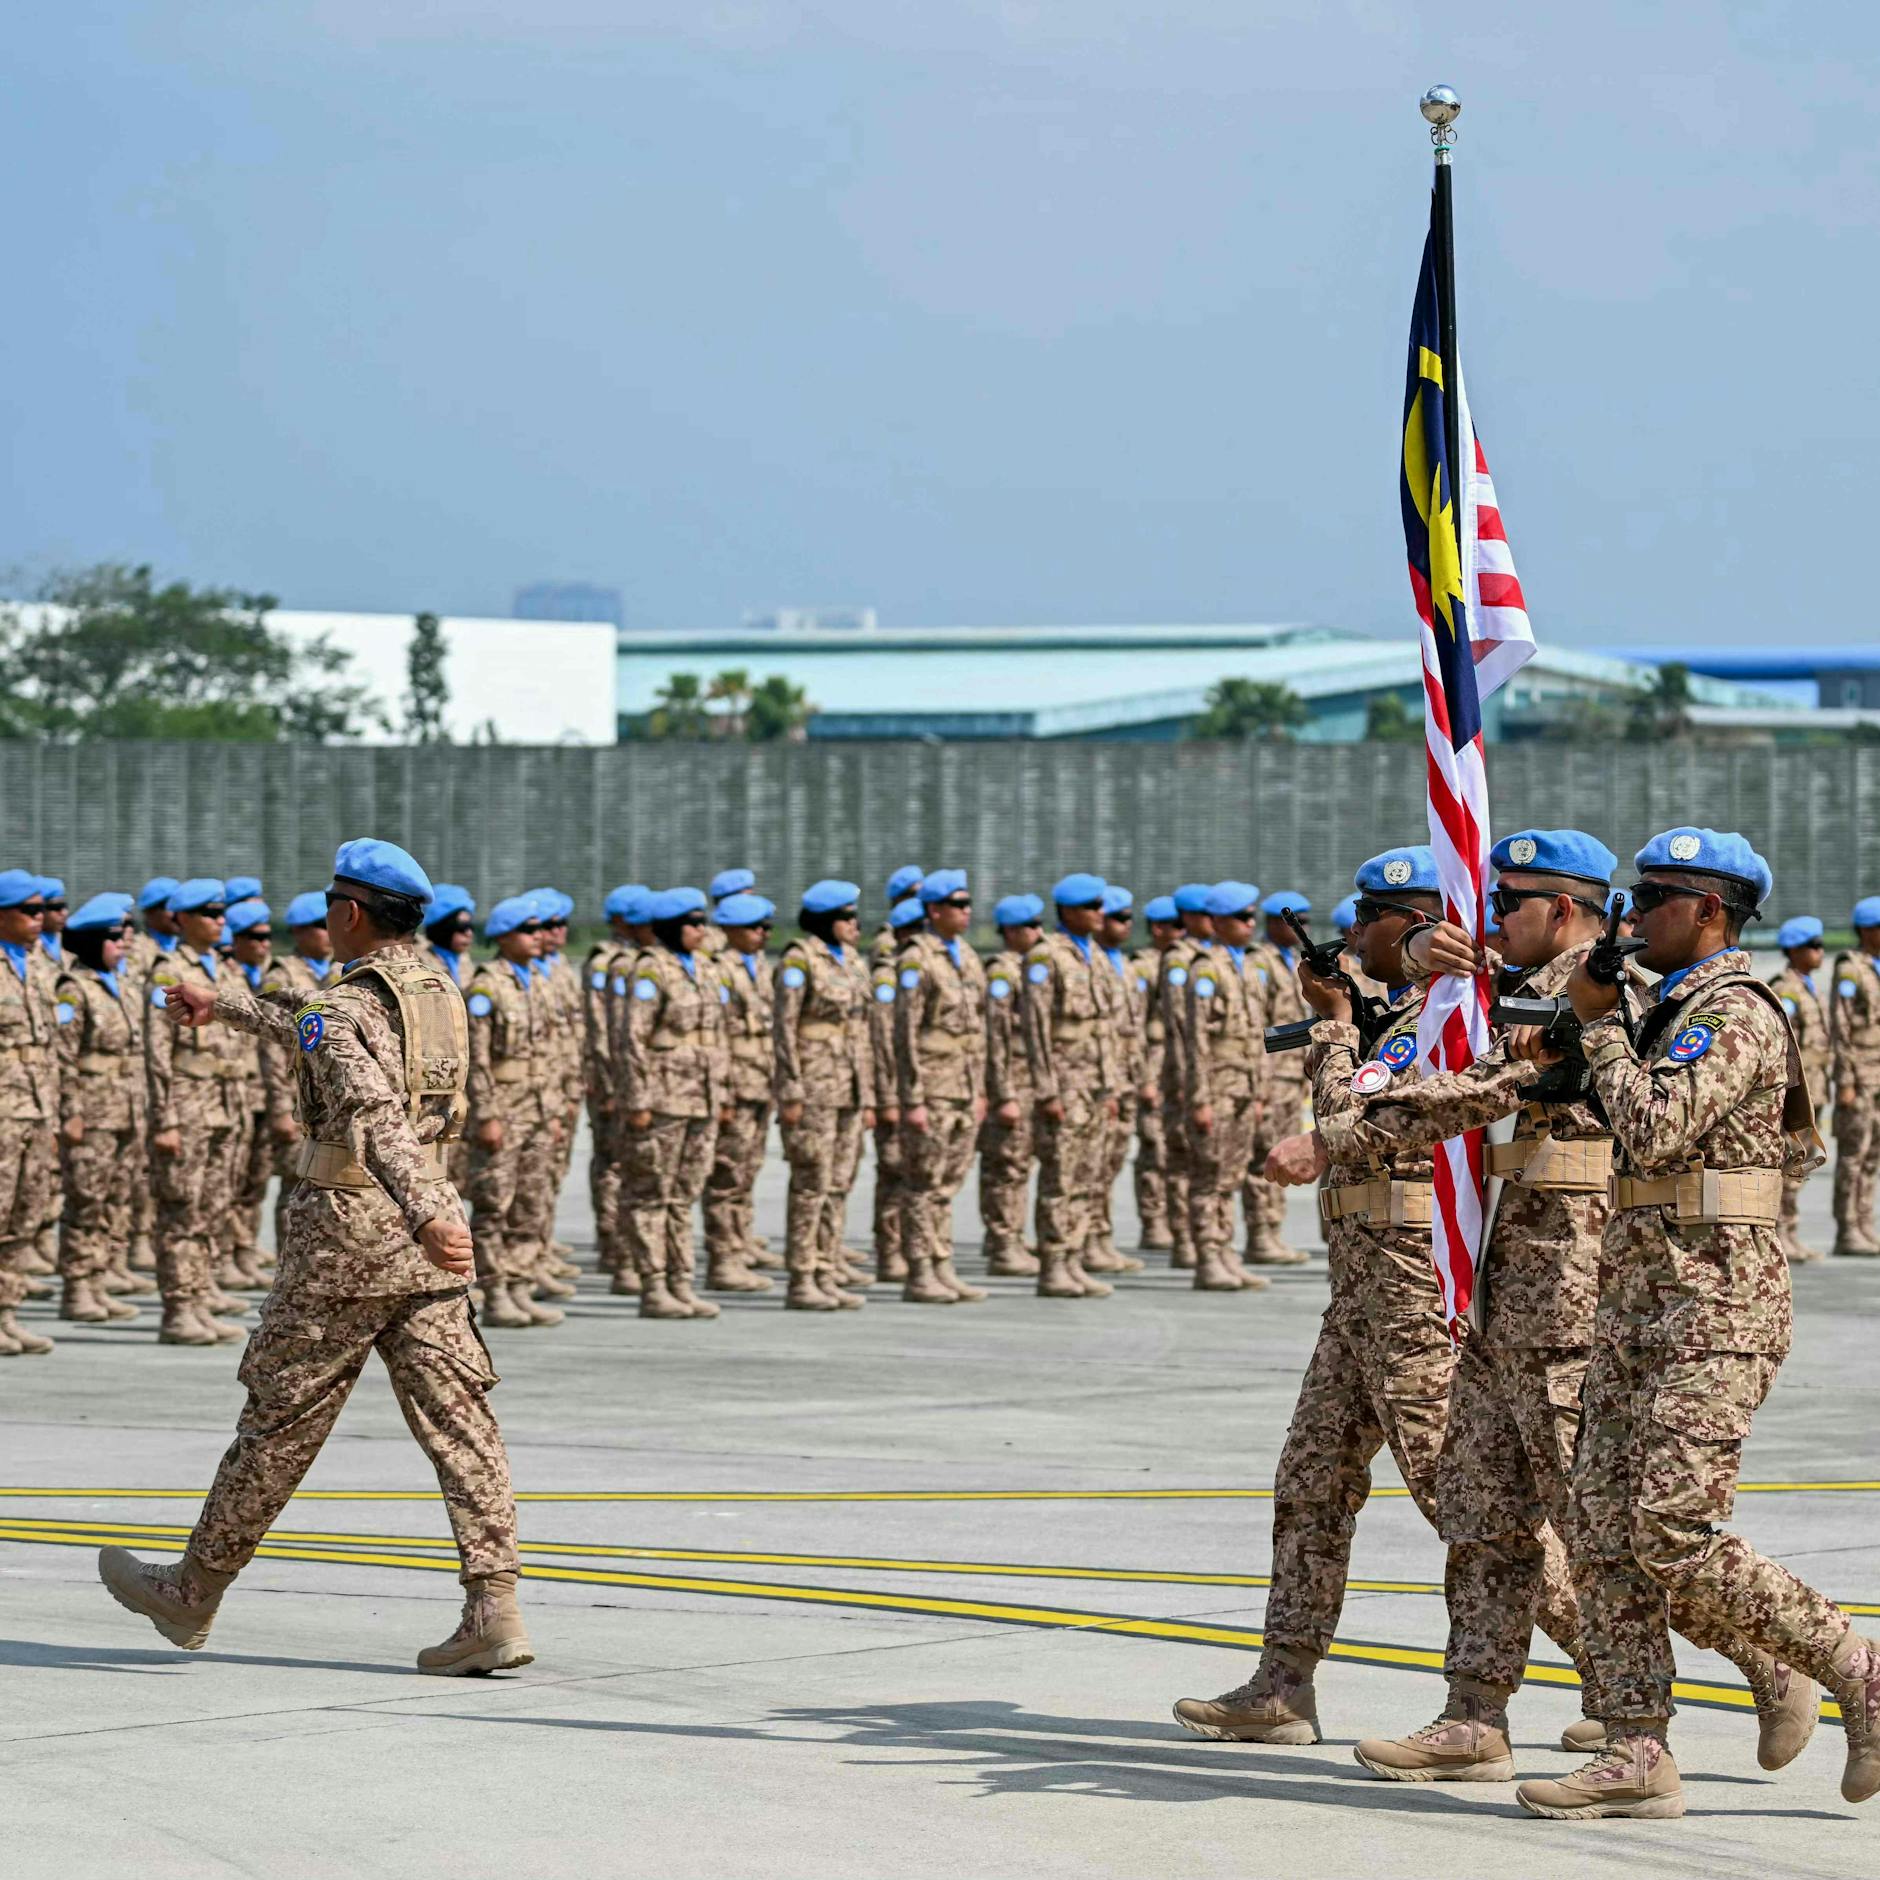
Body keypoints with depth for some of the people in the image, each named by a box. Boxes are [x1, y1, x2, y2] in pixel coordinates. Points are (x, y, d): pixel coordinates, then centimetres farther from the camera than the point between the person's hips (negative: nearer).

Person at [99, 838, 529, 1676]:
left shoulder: (343, 1009, -14)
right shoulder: (435, 986, 11)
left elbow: (377, 1115, -31)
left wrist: (426, 1215, -46)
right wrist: (226, 1005, 40)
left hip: (347, 1229, -6)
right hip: (427, 1239, 7)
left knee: (280, 1419, 6)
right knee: (458, 1419, 0)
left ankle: (193, 1593, 22)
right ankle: (493, 1607, -11)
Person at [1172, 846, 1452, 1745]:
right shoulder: (1395, 1016, 16)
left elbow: (1347, 1118, -19)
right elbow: (1341, 1114, 25)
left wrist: (1337, 1021, -6)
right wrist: (1331, 1022, 14)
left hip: (1416, 1275, -10)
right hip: (1364, 1279, 10)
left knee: (1456, 1484, -8)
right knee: (1313, 1477, 10)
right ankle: (1283, 1686, 12)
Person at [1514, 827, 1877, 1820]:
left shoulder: (1734, 1013, -12)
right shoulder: (1674, 1011, 19)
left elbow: (1654, 1132, -22)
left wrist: (1598, 1023, -10)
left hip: (1715, 1301, -10)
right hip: (1639, 1298, 10)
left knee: (1674, 1538, -14)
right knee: (1601, 1535, 3)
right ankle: (1636, 1757, 3)